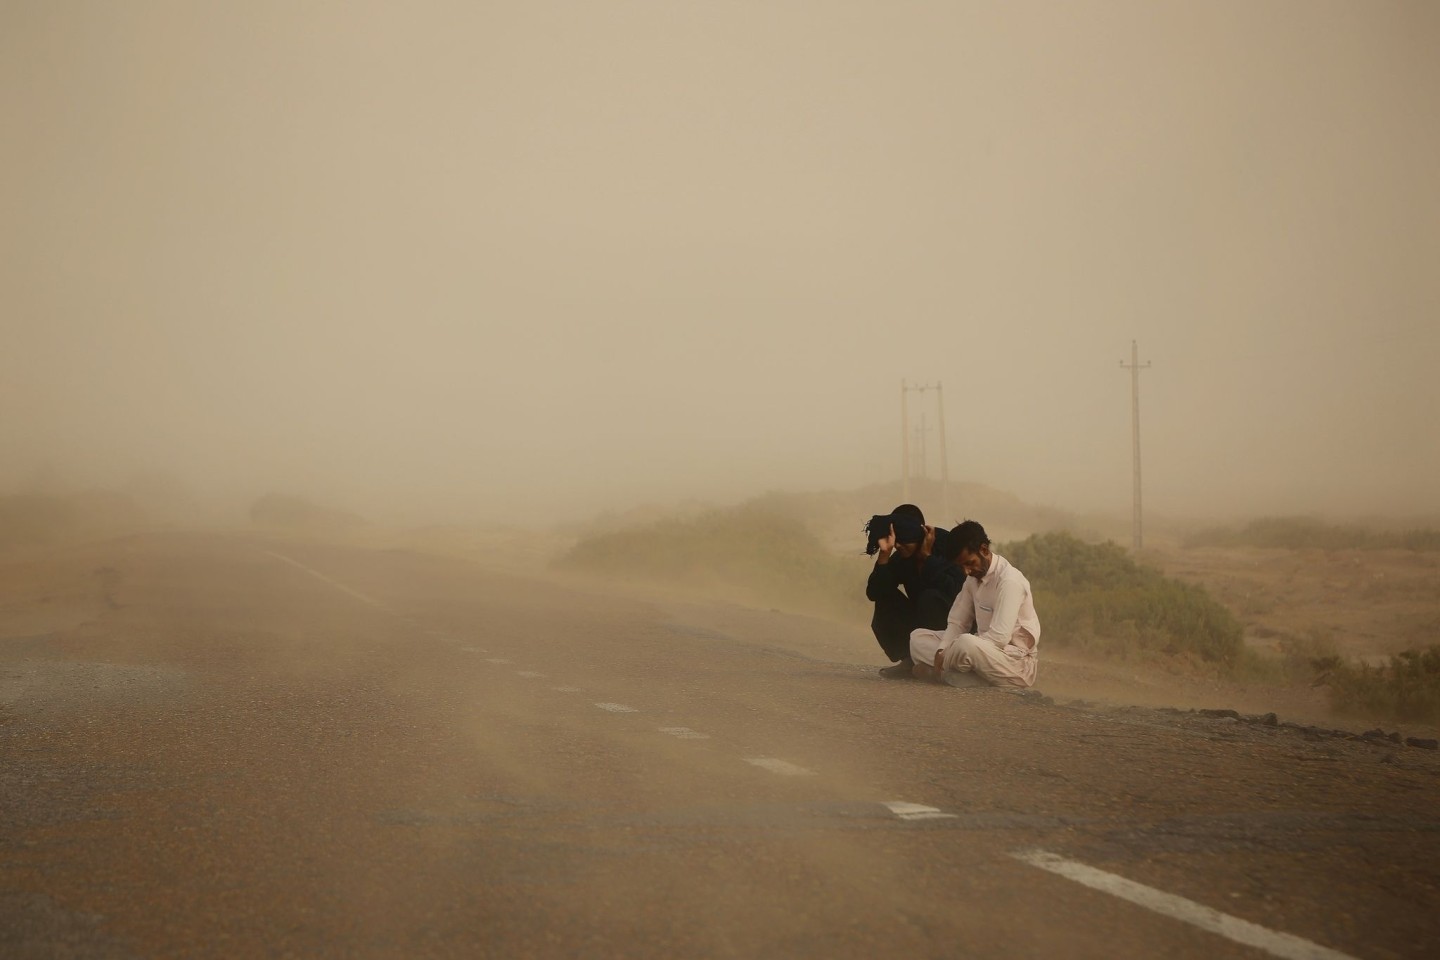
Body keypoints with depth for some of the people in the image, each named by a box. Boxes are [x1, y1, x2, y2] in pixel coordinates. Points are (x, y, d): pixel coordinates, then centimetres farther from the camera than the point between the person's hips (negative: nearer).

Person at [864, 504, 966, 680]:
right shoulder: (900, 558, -4)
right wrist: (884, 554, -24)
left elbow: (952, 591, -34)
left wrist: (927, 556, -27)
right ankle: (909, 661, -11)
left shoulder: (946, 546, -18)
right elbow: (873, 593, -14)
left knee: (930, 597, -32)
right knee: (885, 598, -12)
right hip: (921, 622, 6)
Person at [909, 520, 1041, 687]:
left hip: (1017, 664, -9)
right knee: (918, 638, 3)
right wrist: (942, 652, -14)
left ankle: (933, 671, -12)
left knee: (966, 643, -38)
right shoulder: (974, 577, 8)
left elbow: (999, 638, -26)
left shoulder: (1009, 580, -19)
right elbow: (957, 622, 8)